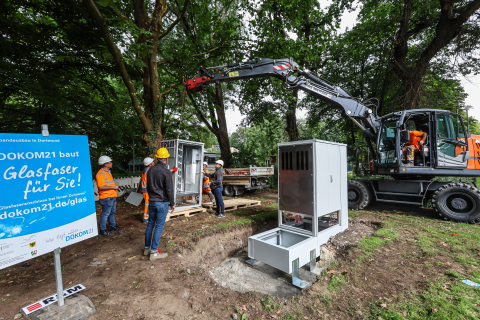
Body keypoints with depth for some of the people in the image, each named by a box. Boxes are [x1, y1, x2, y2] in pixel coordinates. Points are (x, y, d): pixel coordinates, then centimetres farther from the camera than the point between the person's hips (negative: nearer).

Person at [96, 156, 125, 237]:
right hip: (106, 198, -10)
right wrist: (113, 187, -22)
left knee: (112, 213, 20)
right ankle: (103, 231, 12)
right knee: (105, 214, 0)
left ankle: (113, 227, 33)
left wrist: (115, 186, 18)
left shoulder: (108, 172, 14)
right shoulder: (101, 174, -19)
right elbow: (100, 187, -27)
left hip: (112, 197, 10)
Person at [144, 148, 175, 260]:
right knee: (159, 226, 2)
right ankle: (153, 252, 9)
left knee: (150, 224, 16)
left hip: (152, 201, 7)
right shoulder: (167, 172, -17)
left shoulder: (151, 170, 5)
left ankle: (147, 248, 28)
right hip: (162, 202, -7)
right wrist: (172, 203, -3)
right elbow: (169, 190, -14)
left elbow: (148, 186, 16)